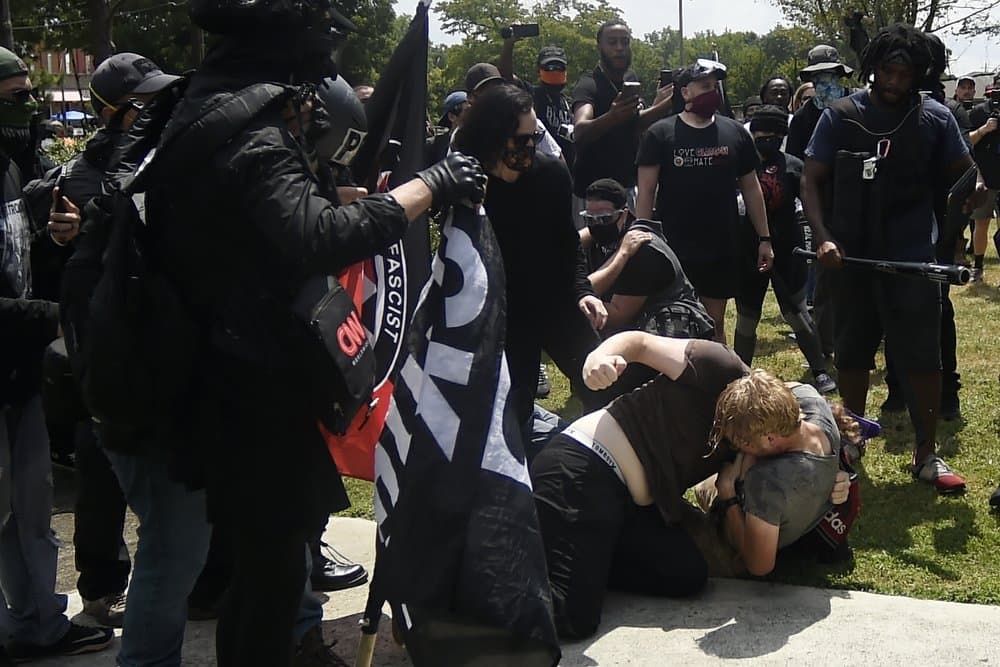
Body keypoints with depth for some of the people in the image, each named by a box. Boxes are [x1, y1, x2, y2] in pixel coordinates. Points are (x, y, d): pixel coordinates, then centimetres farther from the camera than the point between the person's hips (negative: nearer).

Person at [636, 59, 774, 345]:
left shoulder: (735, 133, 7)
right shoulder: (660, 134, -2)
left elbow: (751, 188, 11)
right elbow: (646, 192, -4)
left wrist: (764, 238, 8)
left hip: (722, 249, 3)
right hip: (673, 249, -3)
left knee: (715, 324, 11)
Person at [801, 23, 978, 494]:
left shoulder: (936, 118, 1)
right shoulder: (840, 117, 0)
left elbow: (964, 175, 5)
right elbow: (812, 181, -1)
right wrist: (824, 237, -14)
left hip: (913, 260, -1)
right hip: (851, 258, 1)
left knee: (922, 358, -1)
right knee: (852, 354, 12)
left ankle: (926, 455, 10)